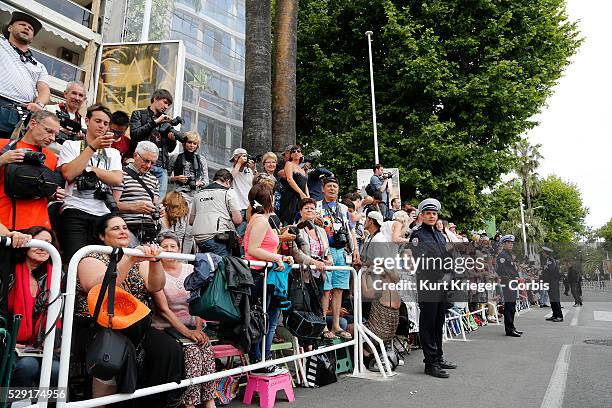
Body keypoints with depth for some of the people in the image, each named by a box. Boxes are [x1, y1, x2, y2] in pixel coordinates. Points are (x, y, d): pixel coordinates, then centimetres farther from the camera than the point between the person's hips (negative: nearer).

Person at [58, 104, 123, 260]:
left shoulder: (113, 152, 20)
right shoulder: (71, 145, 13)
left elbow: (117, 180, 2)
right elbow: (68, 174, -6)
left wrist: (89, 168, -3)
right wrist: (93, 147, -5)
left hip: (103, 213, 2)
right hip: (75, 211, -2)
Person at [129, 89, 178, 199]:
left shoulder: (166, 122, 24)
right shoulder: (138, 114, 14)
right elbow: (134, 134, -6)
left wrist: (173, 139, 2)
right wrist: (155, 122, -8)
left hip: (162, 167, 4)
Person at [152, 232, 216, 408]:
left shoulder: (190, 269, 9)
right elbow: (163, 309, -10)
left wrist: (199, 329, -11)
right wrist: (187, 332, -17)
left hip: (191, 327, 3)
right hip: (166, 327, -3)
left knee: (206, 347, -24)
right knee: (193, 350, -27)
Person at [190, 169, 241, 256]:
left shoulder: (198, 194, 18)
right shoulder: (228, 192, 2)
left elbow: (191, 221, 21)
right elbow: (238, 220, -5)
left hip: (199, 240, 6)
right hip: (219, 239, -5)